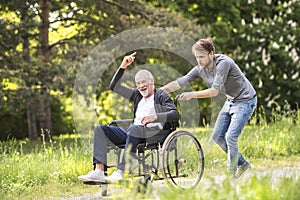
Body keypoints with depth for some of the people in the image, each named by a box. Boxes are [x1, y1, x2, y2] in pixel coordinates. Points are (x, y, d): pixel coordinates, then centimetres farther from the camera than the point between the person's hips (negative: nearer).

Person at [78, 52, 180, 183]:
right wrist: (122, 67, 19)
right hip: (133, 132, 7)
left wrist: (155, 117, -23)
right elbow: (114, 87, 29)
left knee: (134, 129, -40)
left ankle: (121, 171, -44)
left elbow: (175, 114, -8)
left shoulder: (161, 96, 8)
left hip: (153, 131, -7)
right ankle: (99, 171, -28)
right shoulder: (137, 95, 27)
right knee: (100, 130, -10)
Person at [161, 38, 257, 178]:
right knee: (217, 137, 7)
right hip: (230, 101, 8)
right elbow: (180, 82, -7)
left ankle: (231, 173, 0)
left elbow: (215, 91, -34)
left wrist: (192, 95, -41)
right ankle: (242, 163, 22)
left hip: (245, 101, -8)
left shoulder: (223, 63, -28)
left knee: (231, 137, -17)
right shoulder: (200, 69, -6)